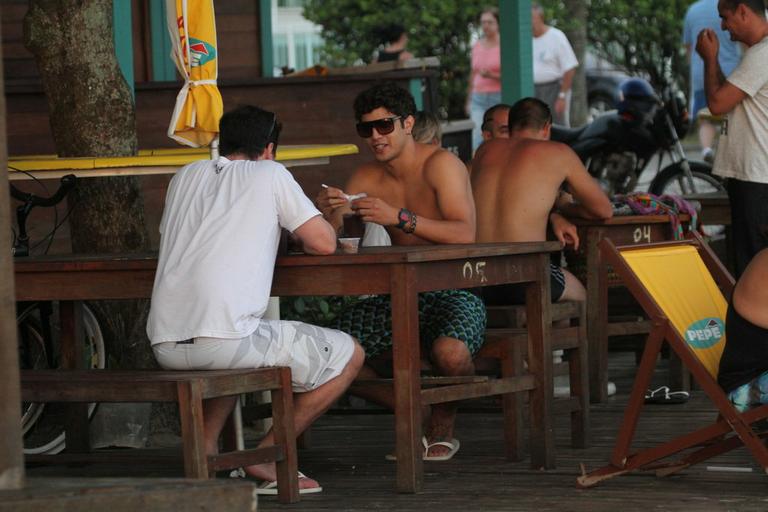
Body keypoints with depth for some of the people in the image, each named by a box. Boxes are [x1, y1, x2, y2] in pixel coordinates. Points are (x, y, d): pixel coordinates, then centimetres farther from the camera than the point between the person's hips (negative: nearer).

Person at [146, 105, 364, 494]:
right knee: (348, 355, 11)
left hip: (164, 345, 7)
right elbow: (324, 244, 6)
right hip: (225, 339, -7)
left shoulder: (186, 176, 21)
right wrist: (302, 231, 29)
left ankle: (205, 447, 22)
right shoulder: (269, 174, 7)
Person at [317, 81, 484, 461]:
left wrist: (400, 218, -35)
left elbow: (465, 234, -26)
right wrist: (328, 212, -22)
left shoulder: (440, 165, -11)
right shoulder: (366, 179, 7)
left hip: (453, 296, -6)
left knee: (450, 351, -37)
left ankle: (443, 425, -1)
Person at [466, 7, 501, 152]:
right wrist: (468, 101, 21)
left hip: (499, 97, -4)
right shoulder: (477, 46, 11)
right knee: (478, 140, -9)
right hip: (479, 99, 4)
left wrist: (492, 76, -23)